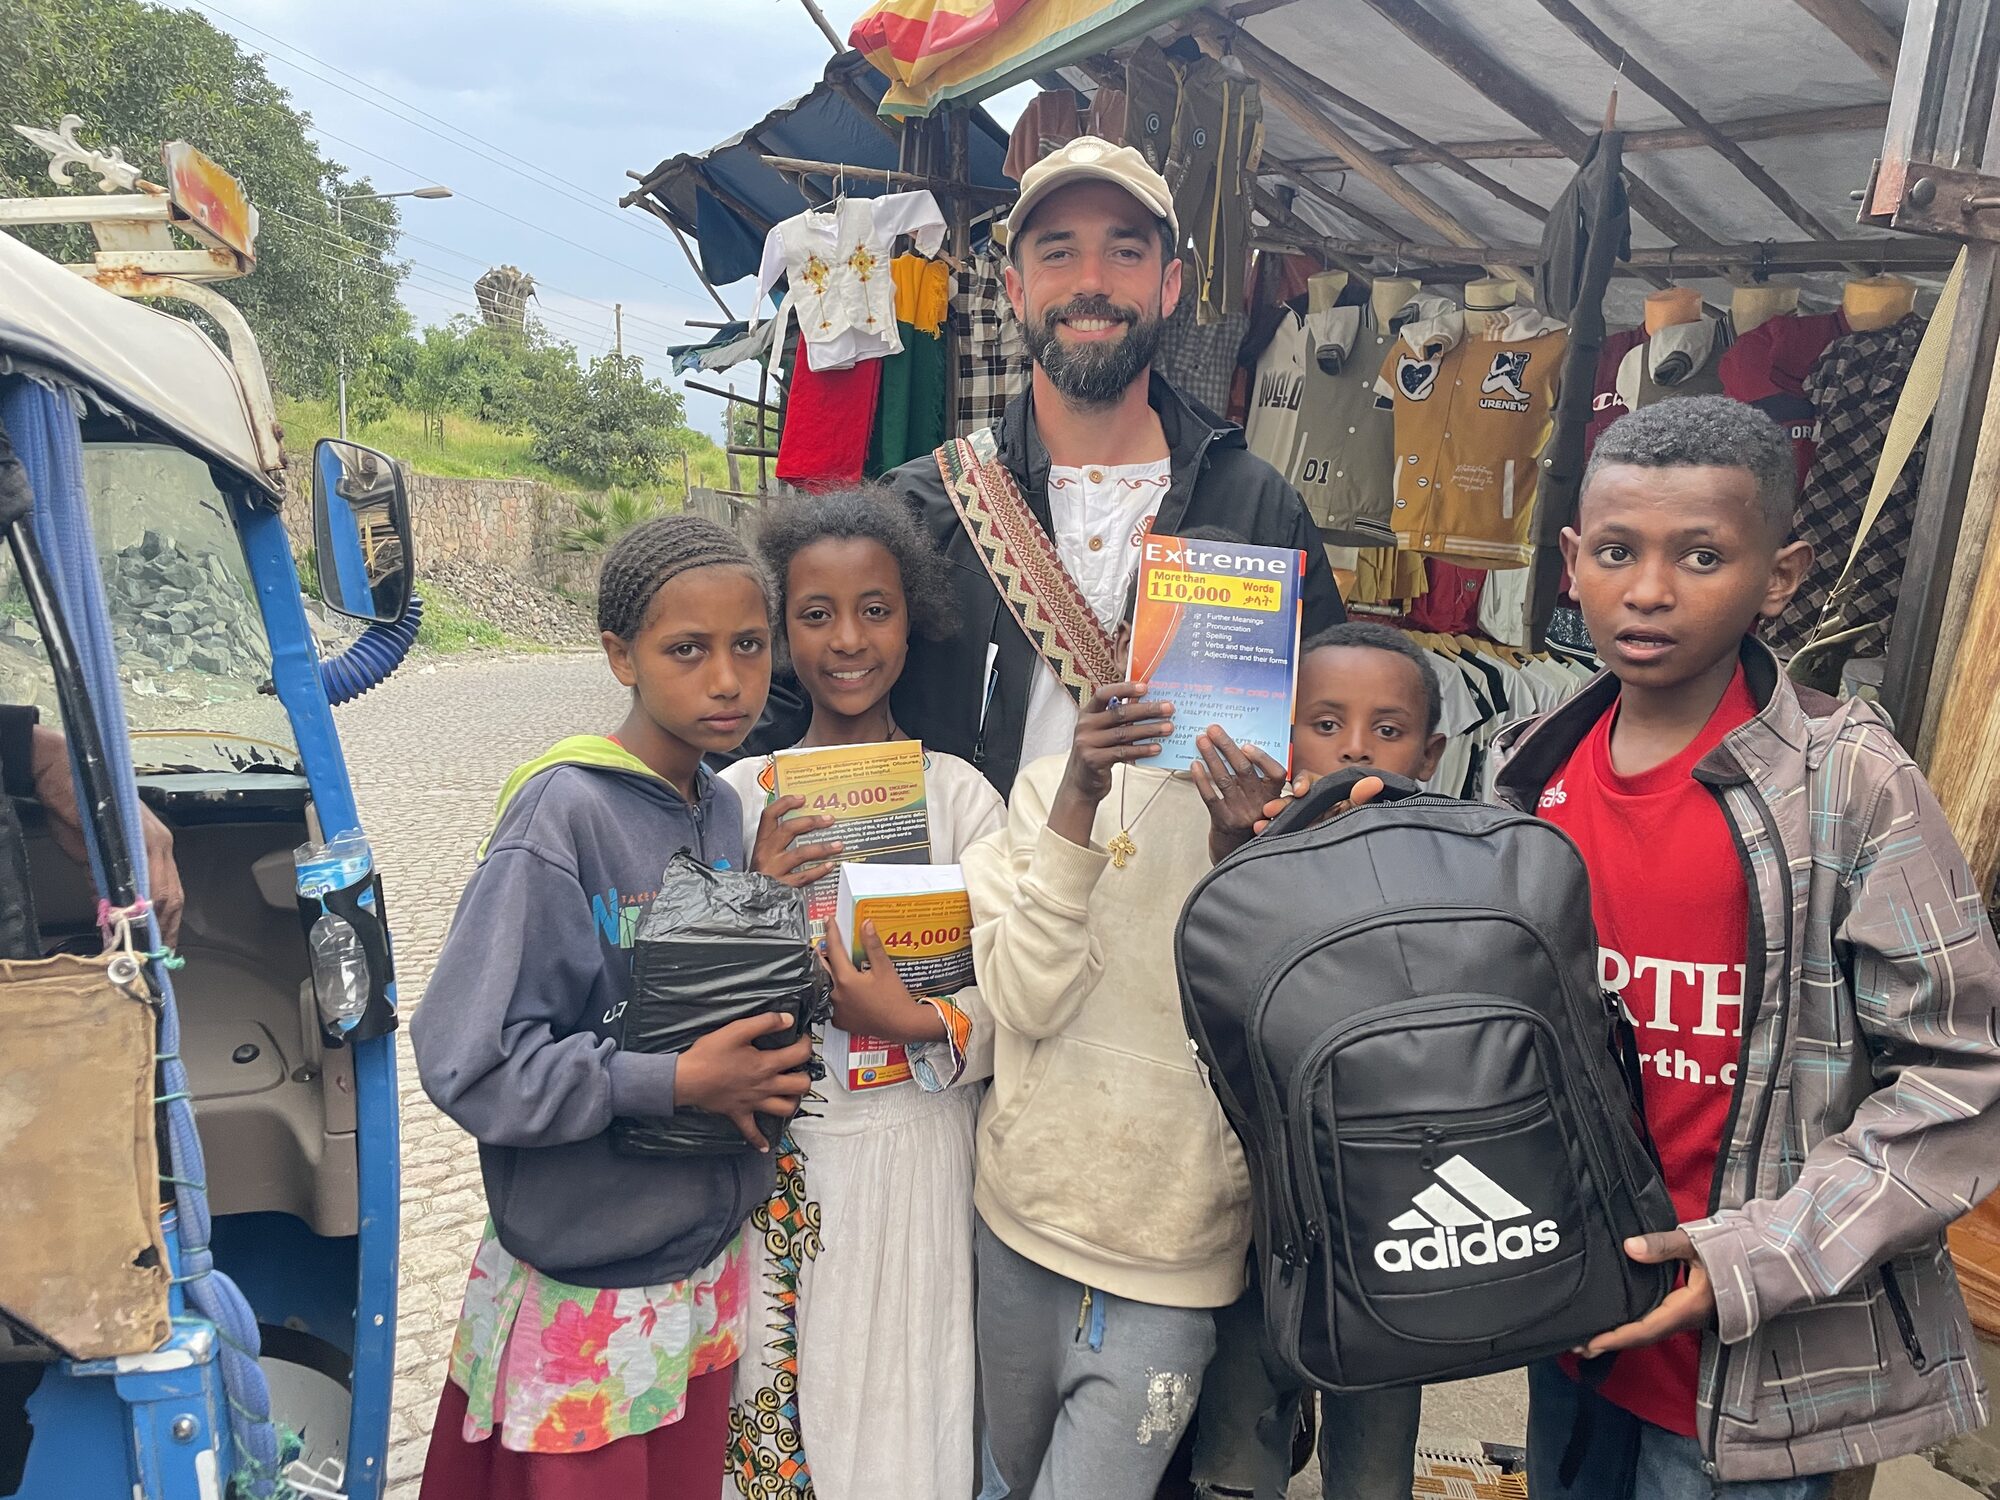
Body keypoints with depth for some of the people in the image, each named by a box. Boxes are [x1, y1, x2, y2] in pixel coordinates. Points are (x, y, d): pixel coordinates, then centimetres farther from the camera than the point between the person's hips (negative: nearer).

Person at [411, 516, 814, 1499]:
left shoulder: (723, 809, 2)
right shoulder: (564, 814, -19)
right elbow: (468, 1059, -21)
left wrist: (755, 1070, -7)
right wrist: (674, 1085, -22)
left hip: (709, 1264, 6)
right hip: (583, 1295, -6)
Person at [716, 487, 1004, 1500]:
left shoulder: (961, 795, -6)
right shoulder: (742, 794, -2)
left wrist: (914, 1021, -24)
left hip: (916, 1156, -1)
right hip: (777, 1159, 1)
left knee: (900, 1417, 12)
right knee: (775, 1410, 13)